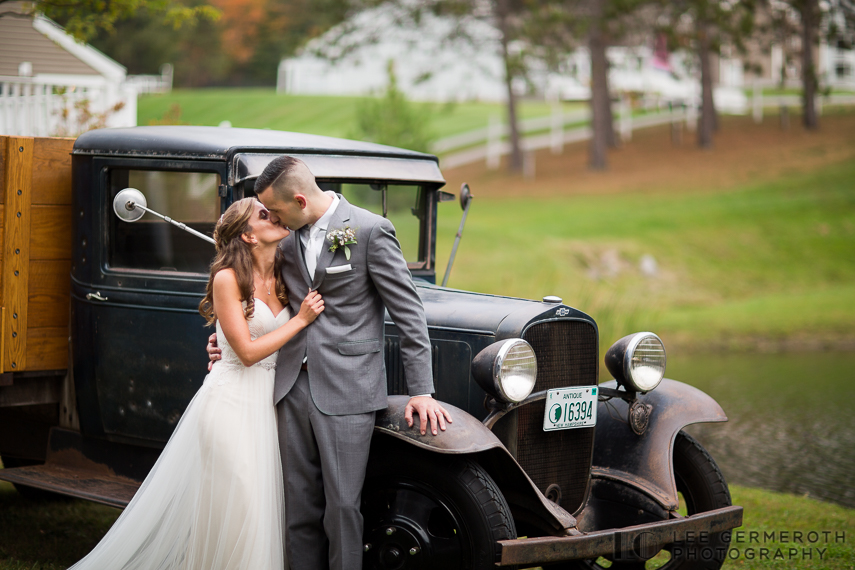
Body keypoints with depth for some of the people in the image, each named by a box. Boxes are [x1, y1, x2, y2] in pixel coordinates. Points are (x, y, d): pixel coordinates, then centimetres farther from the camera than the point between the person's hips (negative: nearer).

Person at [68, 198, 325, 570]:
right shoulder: (227, 279, -9)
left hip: (268, 405, 6)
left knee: (268, 502, 4)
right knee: (234, 503, -6)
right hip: (232, 403, -6)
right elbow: (247, 352, -14)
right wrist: (300, 320, -13)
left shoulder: (282, 279, 10)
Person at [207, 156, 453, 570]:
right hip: (293, 385, 6)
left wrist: (421, 391, -10)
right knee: (299, 504, 9)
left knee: (342, 505, -3)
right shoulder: (288, 240, 11)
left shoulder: (370, 231, -8)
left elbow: (408, 313, -7)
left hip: (345, 391, -6)